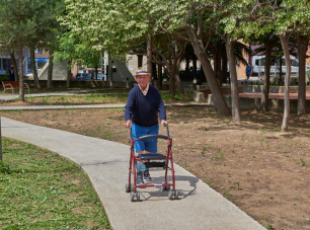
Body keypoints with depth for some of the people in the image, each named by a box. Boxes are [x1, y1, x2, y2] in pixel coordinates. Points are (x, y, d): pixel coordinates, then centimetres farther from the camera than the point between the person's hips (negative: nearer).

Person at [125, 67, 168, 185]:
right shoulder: (134, 92, -12)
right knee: (139, 151, -6)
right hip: (138, 126, -2)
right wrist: (128, 119, -40)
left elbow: (160, 105, -11)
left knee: (150, 151, 9)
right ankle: (139, 173, 9)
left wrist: (163, 118, -27)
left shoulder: (154, 91, -5)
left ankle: (146, 171, 31)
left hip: (152, 126, 3)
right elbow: (129, 107, -22)